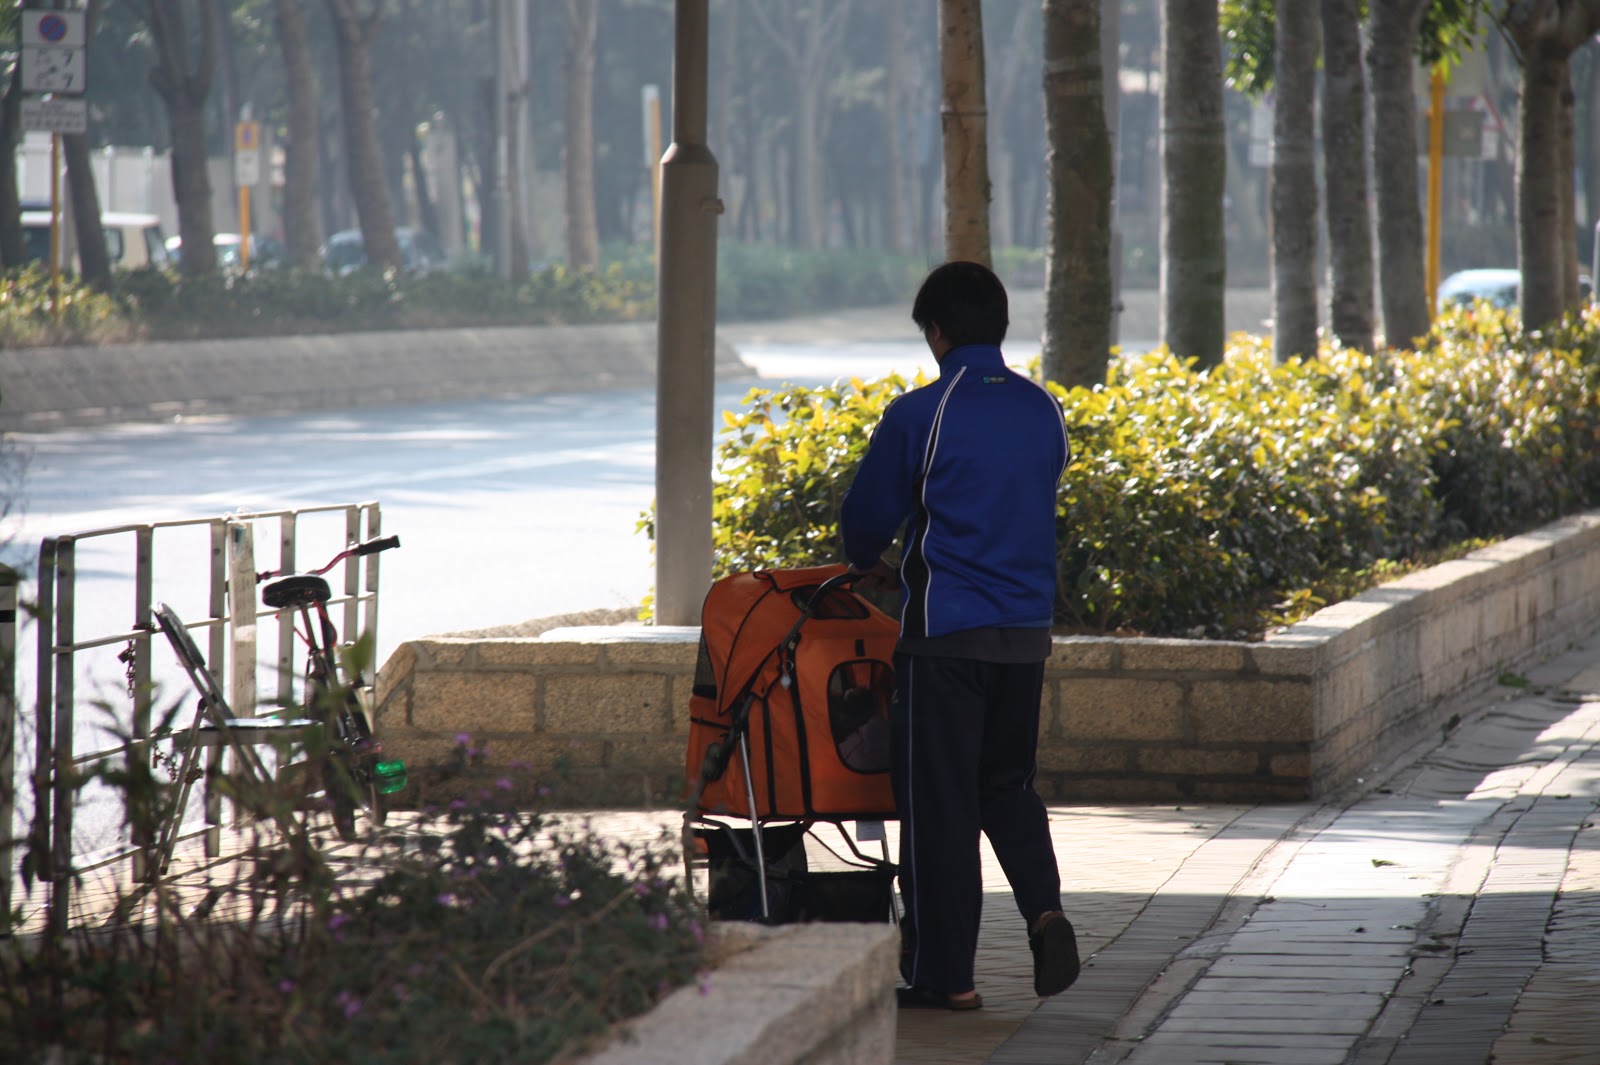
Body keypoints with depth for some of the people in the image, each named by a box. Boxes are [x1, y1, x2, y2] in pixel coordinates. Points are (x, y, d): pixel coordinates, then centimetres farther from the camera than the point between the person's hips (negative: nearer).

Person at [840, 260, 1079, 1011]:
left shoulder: (921, 415, -11)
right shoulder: (1045, 412, 6)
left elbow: (867, 514, -2)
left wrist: (870, 563, 22)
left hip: (945, 632, -5)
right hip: (1027, 630, 5)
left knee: (938, 800, 3)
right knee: (1006, 782, 18)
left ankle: (944, 973, 6)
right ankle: (1044, 908, -6)